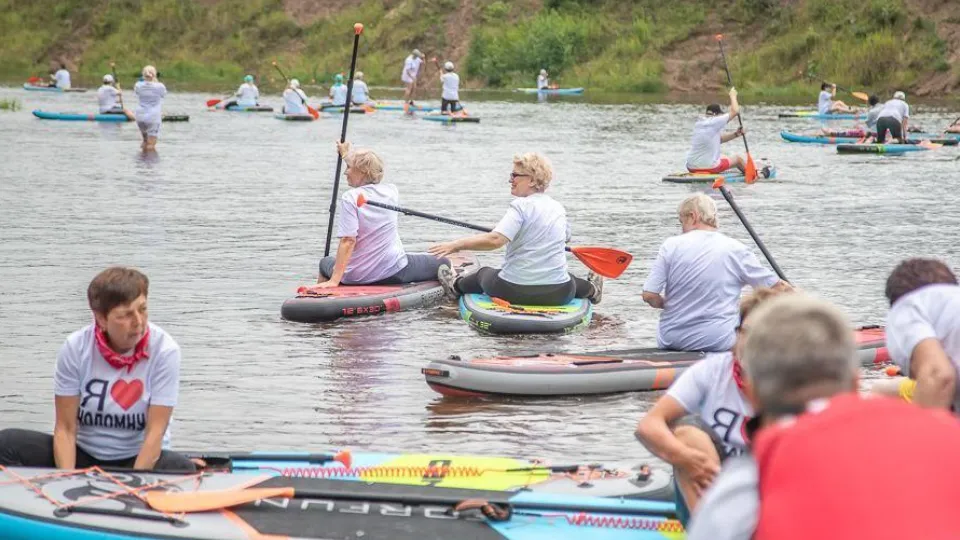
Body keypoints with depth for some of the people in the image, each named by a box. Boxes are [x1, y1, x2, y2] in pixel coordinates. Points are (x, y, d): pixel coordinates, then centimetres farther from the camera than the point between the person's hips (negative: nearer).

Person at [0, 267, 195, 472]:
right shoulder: (75, 349, -10)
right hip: (84, 456, 2)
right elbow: (65, 428, -10)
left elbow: (155, 432, -18)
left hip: (141, 458, -2)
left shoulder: (164, 350, -15)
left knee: (183, 469, -35)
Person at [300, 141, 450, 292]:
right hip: (394, 273, 2)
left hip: (356, 277, -2)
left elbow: (348, 240, -22)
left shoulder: (349, 198, -15)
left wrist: (334, 281, -23)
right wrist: (348, 155, 39)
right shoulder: (392, 191, 0)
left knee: (325, 263, 32)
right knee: (442, 263, 21)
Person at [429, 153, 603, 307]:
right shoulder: (558, 208, 5)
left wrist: (457, 245, -20)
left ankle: (457, 286, 56)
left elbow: (495, 240, -28)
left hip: (514, 292, -3)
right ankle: (590, 290, 63)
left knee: (484, 273, 30)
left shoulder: (520, 206, -15)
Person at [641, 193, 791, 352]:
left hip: (671, 340, 2)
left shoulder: (671, 245, -4)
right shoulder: (736, 250, -3)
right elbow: (779, 288, 3)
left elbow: (649, 296, -6)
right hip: (717, 342, -2)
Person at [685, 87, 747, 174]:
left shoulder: (698, 124, 8)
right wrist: (733, 96, 6)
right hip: (710, 167, -7)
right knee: (738, 159, 18)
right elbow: (735, 111, -9)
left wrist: (735, 134, 11)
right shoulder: (714, 122, -16)